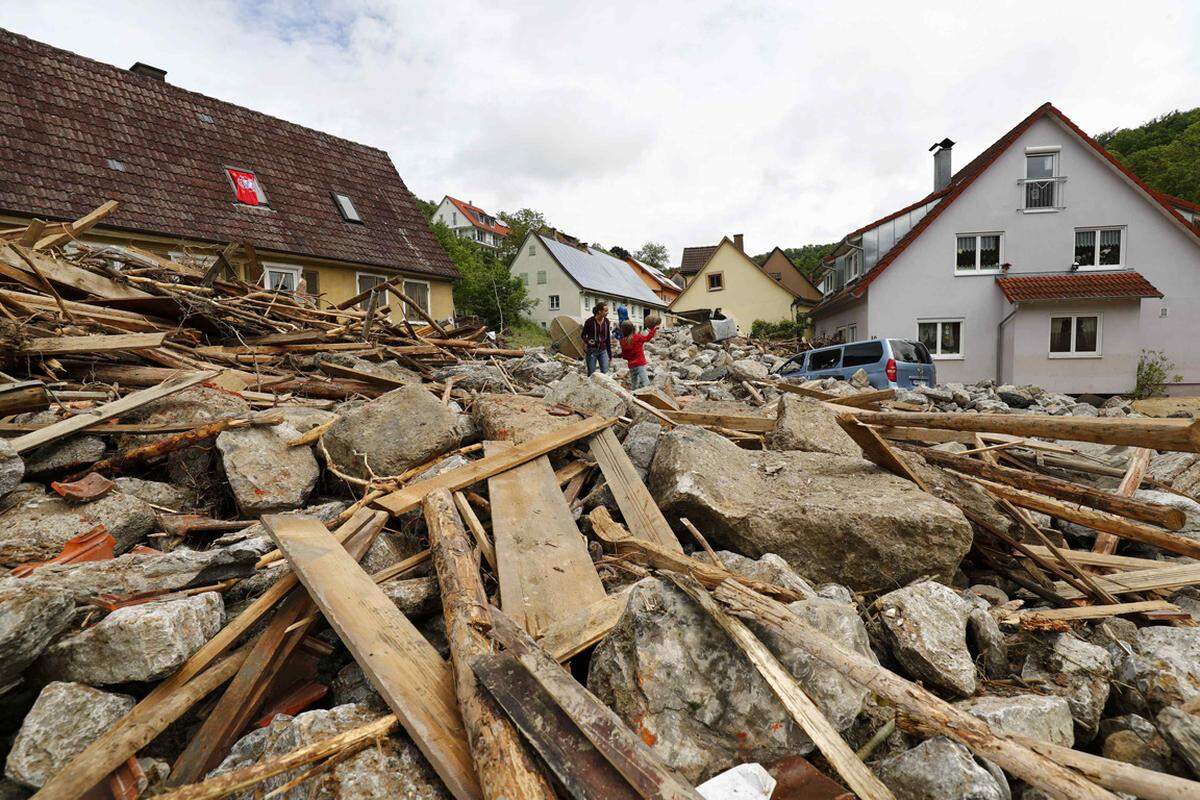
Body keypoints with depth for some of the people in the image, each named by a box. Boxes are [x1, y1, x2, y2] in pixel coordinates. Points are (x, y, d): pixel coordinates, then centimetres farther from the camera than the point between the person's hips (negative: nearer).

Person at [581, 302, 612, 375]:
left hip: (603, 351, 4)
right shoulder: (590, 321, -12)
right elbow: (583, 335, 0)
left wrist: (610, 354, 11)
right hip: (592, 350, -4)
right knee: (591, 374, 2)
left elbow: (608, 338, 9)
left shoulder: (606, 321, 2)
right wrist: (586, 341, -24)